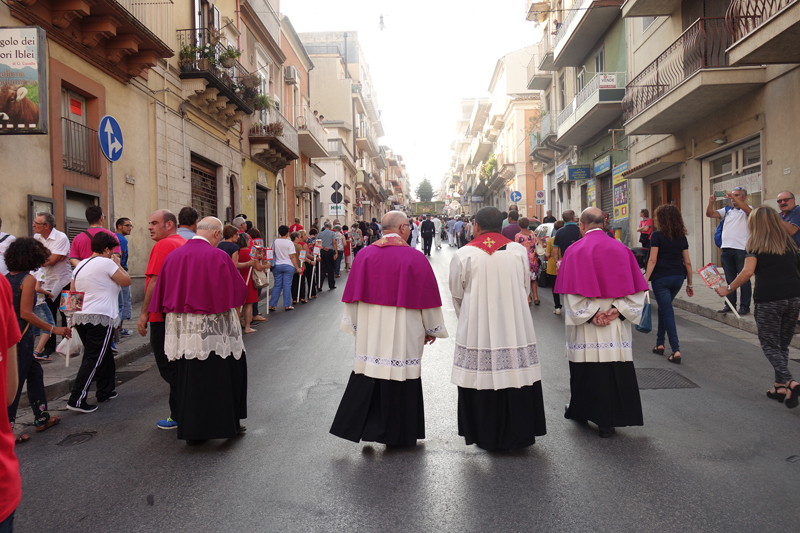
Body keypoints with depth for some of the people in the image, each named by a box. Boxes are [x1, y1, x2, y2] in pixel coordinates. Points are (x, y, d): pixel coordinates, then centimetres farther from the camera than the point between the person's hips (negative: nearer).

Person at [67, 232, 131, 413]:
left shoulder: (80, 265, 16)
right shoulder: (106, 263, -8)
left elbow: (72, 292, 21)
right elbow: (126, 281, -2)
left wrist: (74, 316, 29)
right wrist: (118, 264, 9)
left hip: (80, 316, 9)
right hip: (100, 317, -9)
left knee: (104, 355, 19)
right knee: (93, 359, -5)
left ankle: (105, 391, 27)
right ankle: (77, 399, -8)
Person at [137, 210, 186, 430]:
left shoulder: (164, 245, -14)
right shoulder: (185, 244, 13)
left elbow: (155, 281, -19)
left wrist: (144, 313, -15)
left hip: (163, 315, -9)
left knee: (169, 369, -1)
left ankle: (179, 416, 4)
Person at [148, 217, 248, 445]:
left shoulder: (172, 256, 4)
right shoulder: (217, 256, -12)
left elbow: (162, 296, 7)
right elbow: (238, 290, -7)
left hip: (181, 329, 5)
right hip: (213, 330, -5)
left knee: (188, 378, 12)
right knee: (222, 374, 10)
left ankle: (193, 431, 19)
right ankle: (229, 423, 21)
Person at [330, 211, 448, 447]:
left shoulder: (364, 255, 1)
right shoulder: (415, 258, -8)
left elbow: (353, 294, 5)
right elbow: (427, 295, -3)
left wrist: (355, 325, 15)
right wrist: (432, 329, 8)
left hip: (369, 330, 3)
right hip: (403, 331, -3)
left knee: (368, 373, 13)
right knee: (401, 376, 8)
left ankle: (362, 426, 18)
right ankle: (398, 433, 20)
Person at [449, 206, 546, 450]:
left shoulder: (463, 255, -5)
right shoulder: (519, 251, 1)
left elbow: (457, 295, 5)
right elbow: (526, 289, 11)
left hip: (476, 330, -1)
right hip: (516, 328, 2)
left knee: (481, 378, 8)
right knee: (517, 376, 10)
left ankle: (485, 436, 20)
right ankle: (518, 435, 21)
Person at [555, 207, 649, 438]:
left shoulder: (574, 250, -4)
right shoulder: (621, 249, 4)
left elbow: (572, 292, -11)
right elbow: (635, 288, 0)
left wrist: (590, 314, -11)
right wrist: (618, 310, -8)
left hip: (585, 326, -1)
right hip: (616, 327, 2)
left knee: (586, 370, 11)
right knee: (614, 371, 6)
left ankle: (580, 411, 28)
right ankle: (608, 421, 8)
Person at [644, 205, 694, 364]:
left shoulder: (657, 235, -7)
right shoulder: (682, 237, 8)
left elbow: (652, 260, -13)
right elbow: (687, 262, 8)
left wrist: (645, 281, -12)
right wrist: (690, 284, 15)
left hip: (661, 278, -5)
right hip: (678, 277, 5)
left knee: (667, 312, -2)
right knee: (663, 308, 21)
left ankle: (676, 351, -8)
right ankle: (659, 344, 29)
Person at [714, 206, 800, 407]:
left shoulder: (757, 243, 1)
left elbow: (748, 271, -11)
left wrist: (728, 289, -2)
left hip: (768, 299, -5)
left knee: (770, 345, 4)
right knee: (783, 344, 16)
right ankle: (780, 387, 18)